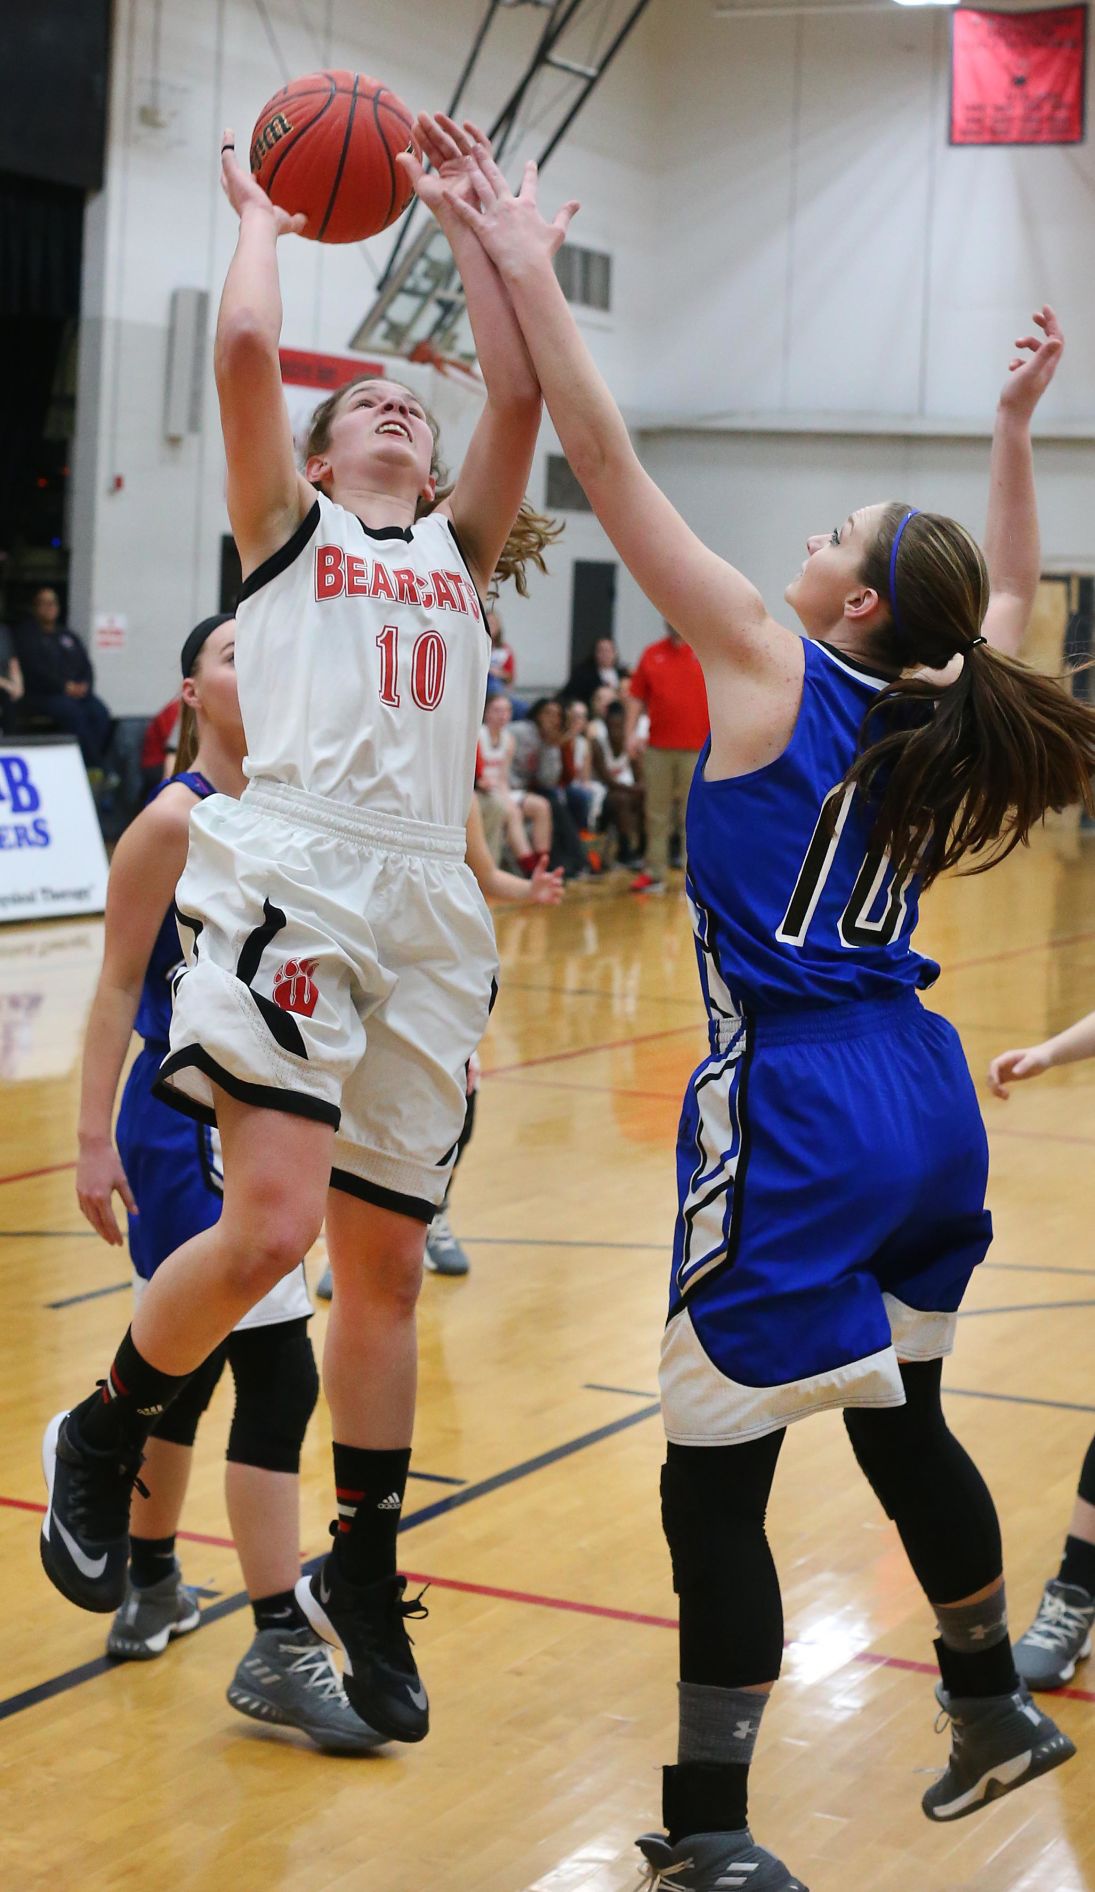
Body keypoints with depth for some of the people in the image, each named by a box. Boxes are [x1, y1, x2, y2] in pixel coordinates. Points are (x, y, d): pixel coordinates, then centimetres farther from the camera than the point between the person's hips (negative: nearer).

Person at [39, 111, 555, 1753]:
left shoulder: (460, 547, 23)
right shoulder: (284, 529, 14)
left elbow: (520, 395, 9)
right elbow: (246, 352, 0)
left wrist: (464, 218, 14)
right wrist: (263, 215, 16)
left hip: (430, 909, 4)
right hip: (295, 877, -4)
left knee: (384, 1261, 9)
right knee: (270, 1224, -20)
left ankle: (363, 1582, 23)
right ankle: (103, 1437, 8)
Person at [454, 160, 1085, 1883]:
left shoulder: (772, 670, -9)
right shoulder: (938, 709, 7)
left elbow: (610, 466, -9)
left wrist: (532, 276, -5)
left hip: (797, 1111, -8)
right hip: (926, 1100, 8)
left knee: (715, 1472, -1)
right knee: (903, 1420, 24)